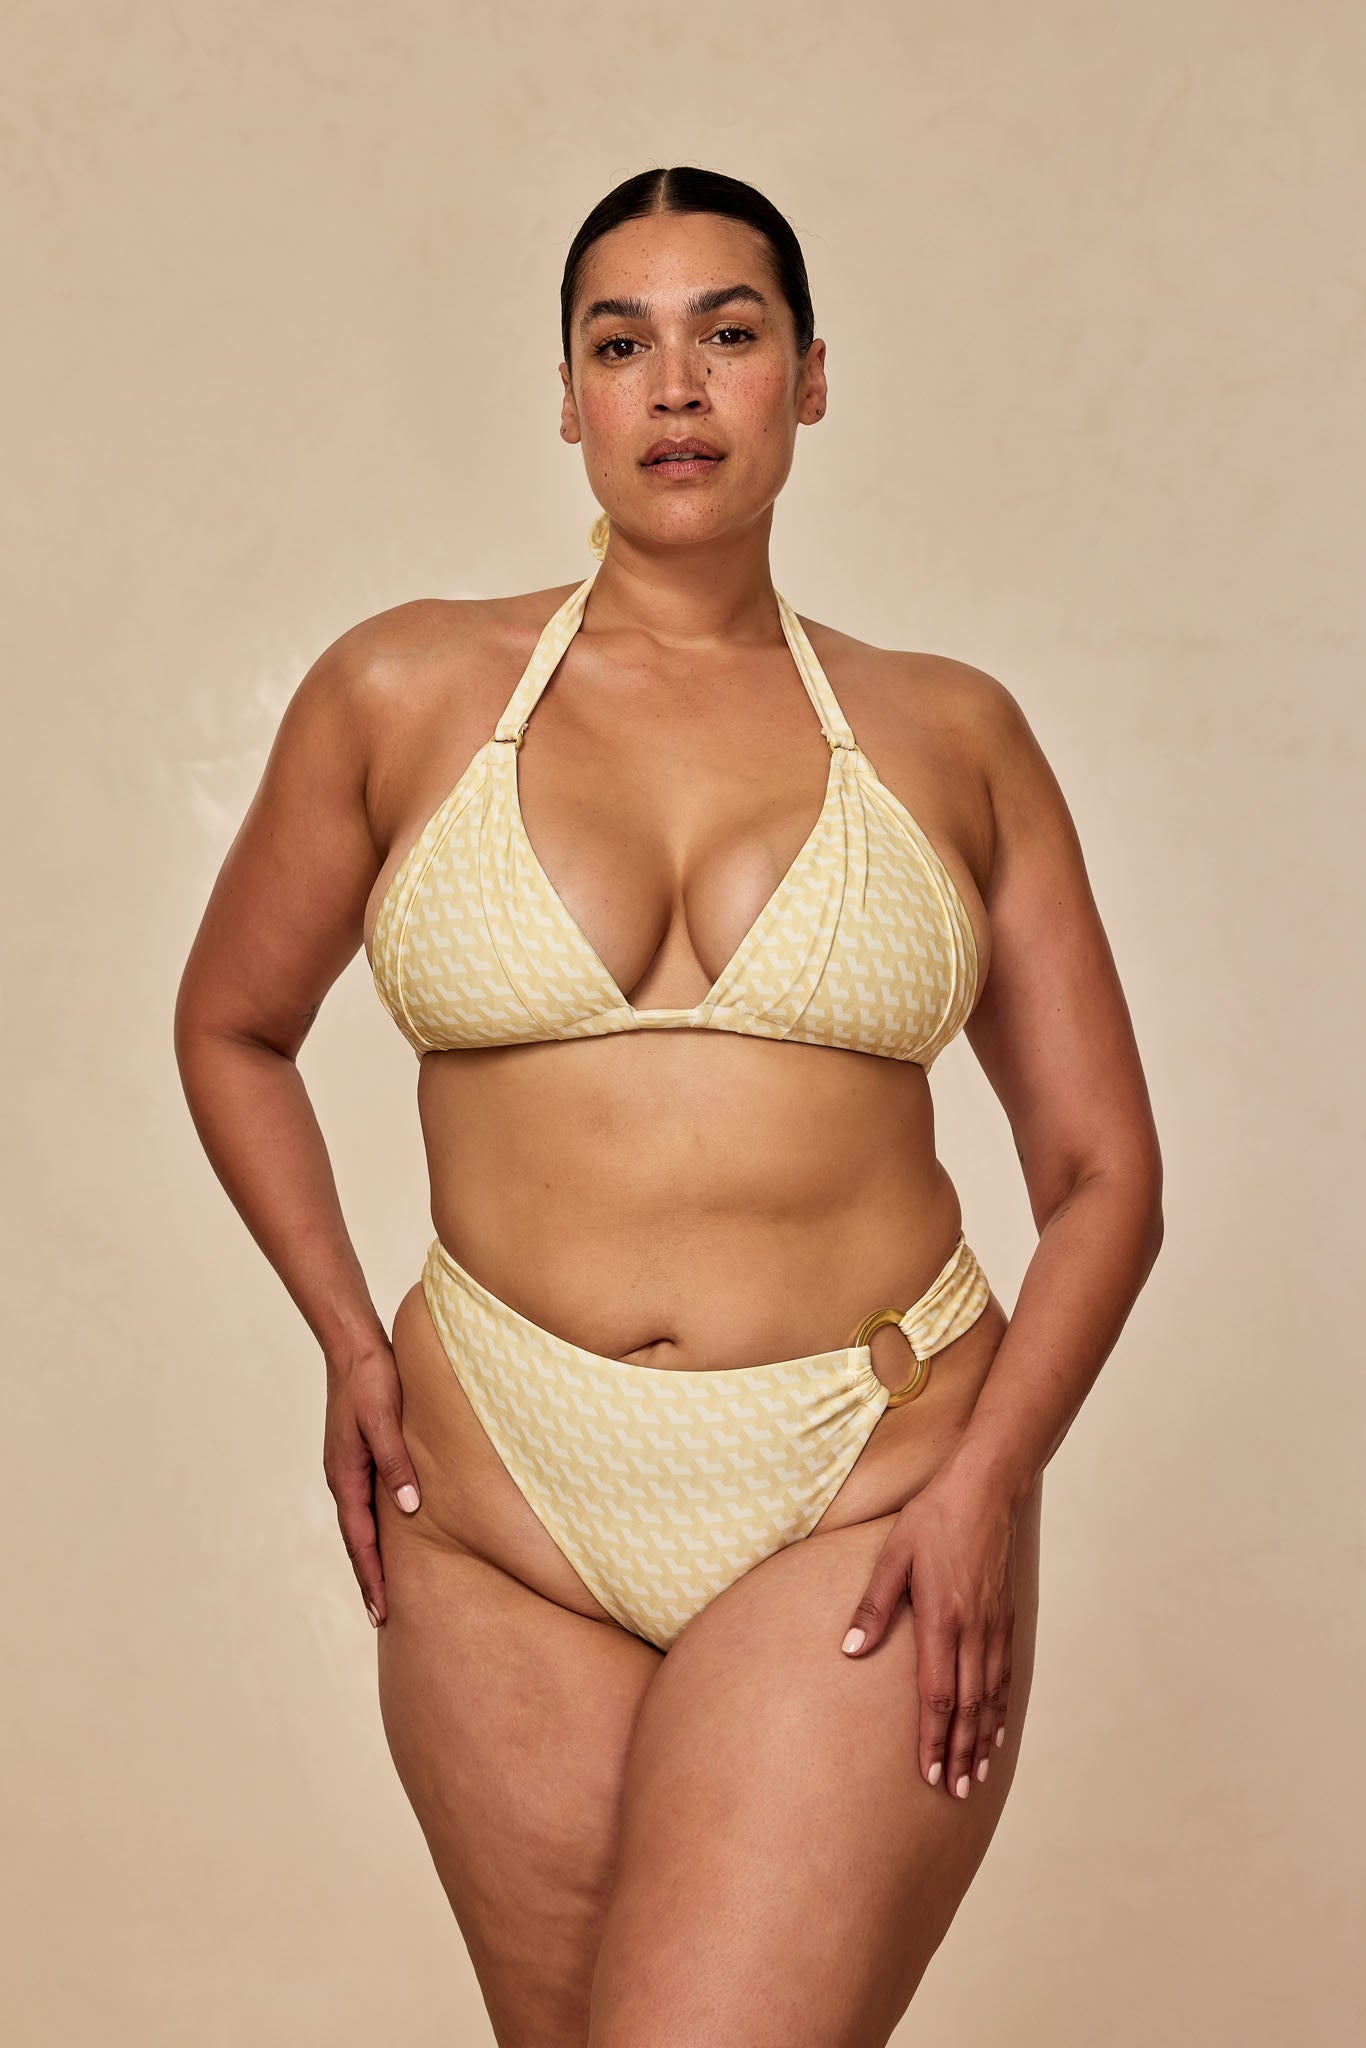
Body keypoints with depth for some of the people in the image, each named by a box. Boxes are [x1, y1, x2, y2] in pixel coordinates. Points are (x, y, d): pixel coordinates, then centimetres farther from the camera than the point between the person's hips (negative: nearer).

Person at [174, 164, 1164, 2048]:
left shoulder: (949, 736, 5)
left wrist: (988, 1477, -7)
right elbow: (231, 1029, 18)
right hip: (504, 1512, 2)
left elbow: (1103, 1169, 7)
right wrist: (349, 1344, 7)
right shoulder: (407, 693, 4)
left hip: (866, 1503, -1)